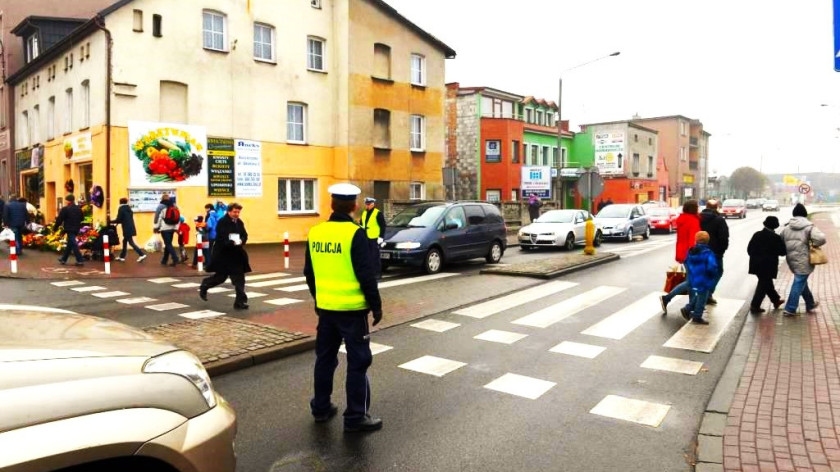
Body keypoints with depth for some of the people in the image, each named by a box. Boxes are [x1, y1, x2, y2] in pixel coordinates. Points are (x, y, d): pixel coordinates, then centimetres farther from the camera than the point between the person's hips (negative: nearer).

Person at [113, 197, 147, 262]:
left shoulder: (121, 209, -8)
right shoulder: (129, 209, 15)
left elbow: (119, 219, -10)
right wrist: (119, 222, 23)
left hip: (127, 229, -8)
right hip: (131, 228, 8)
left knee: (131, 242, -7)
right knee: (125, 241, 17)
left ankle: (142, 255, -16)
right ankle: (122, 257, 23)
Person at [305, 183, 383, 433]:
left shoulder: (315, 232, 3)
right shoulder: (355, 233, -16)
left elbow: (309, 272, 10)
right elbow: (365, 274, -17)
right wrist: (376, 305, -7)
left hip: (325, 306, 6)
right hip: (351, 308, -6)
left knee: (325, 357, 18)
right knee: (358, 361, 3)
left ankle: (321, 407, 29)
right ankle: (356, 417, 8)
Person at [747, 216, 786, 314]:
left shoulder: (757, 235, 2)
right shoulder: (776, 238, -13)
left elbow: (749, 249, 3)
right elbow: (783, 252, -9)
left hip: (756, 264, 6)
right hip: (768, 266, -6)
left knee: (766, 282, 21)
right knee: (764, 285, 2)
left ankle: (776, 300, 39)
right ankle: (755, 306, 0)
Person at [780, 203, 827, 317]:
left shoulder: (787, 227, 5)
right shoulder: (809, 226, -10)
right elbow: (821, 238, -23)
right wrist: (814, 245, -5)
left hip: (791, 260, 6)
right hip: (803, 261, -6)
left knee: (802, 282, 21)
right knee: (799, 284, -1)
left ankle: (810, 304, 37)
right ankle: (790, 309, -1)